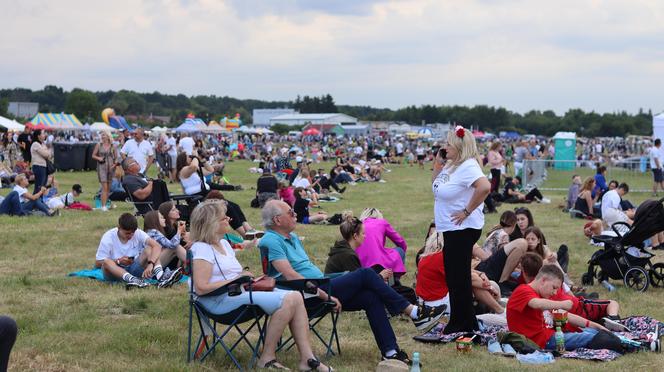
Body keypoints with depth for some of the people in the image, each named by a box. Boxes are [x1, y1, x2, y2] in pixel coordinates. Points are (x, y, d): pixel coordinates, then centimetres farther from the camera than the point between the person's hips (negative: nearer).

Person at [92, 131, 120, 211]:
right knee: (104, 187, -12)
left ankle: (107, 203, 17)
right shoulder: (98, 145, 5)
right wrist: (99, 158, -10)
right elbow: (93, 155, 10)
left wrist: (115, 164, -9)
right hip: (102, 167, -2)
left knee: (109, 187, 7)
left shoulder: (113, 146, 5)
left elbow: (116, 157, 9)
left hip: (111, 168, 2)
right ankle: (103, 206, -13)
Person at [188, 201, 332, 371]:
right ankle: (267, 358, -14)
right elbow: (201, 288, -18)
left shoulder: (224, 243, 22)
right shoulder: (201, 249, -8)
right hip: (221, 301, -9)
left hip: (240, 292, 9)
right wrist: (235, 280, -14)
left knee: (296, 297, -10)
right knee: (287, 301, -24)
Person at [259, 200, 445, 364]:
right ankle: (414, 313, -10)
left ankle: (390, 351, -11)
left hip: (319, 289, 9)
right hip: (308, 297, -9)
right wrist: (325, 295, -22)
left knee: (371, 297, -9)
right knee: (365, 274, -15)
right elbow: (291, 276, -20)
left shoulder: (292, 237, 21)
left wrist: (327, 292, 10)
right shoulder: (271, 241, -11)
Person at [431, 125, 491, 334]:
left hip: (463, 228, -10)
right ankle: (465, 322, 27)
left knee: (458, 277, -3)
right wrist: (437, 166, 8)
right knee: (453, 276, 17)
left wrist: (467, 211, -25)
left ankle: (463, 324, 7)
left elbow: (485, 187, -34)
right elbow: (435, 186, 23)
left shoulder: (468, 166, -18)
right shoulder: (451, 165, 12)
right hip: (451, 229, 10)